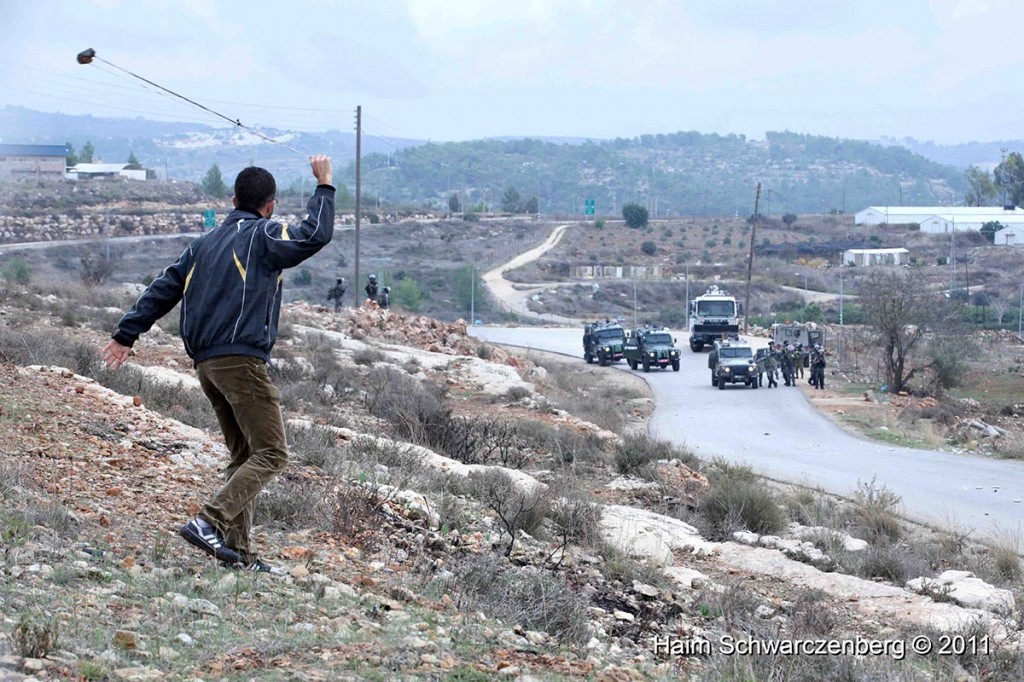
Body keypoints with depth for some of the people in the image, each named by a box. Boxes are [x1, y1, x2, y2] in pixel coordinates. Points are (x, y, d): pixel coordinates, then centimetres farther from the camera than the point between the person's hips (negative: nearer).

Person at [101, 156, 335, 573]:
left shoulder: (205, 243, 20)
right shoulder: (264, 236, 0)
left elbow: (163, 289, 18)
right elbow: (315, 235, -8)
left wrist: (127, 334, 20)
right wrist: (324, 187, 4)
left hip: (206, 364, 8)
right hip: (241, 359, -8)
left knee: (244, 456, 13)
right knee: (271, 454, -9)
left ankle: (237, 550, 7)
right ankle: (209, 523, -24)